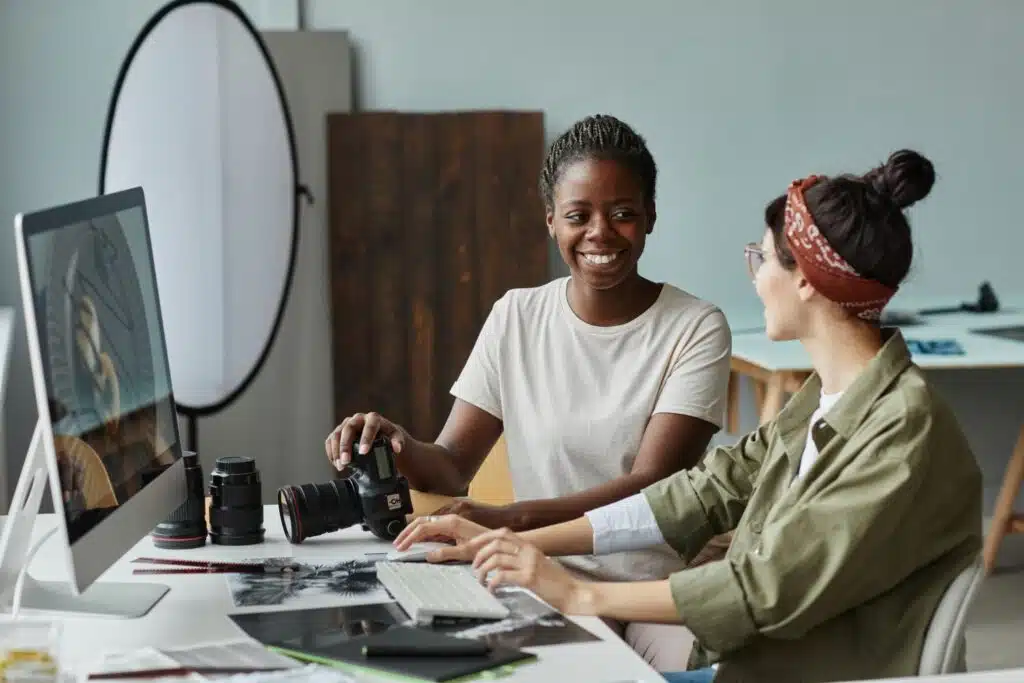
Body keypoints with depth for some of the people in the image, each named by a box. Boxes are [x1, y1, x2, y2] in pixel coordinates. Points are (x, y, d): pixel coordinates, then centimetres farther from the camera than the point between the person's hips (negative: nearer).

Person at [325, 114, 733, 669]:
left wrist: (511, 518, -32)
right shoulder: (516, 318, 5)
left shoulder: (696, 328, -5)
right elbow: (451, 467, 4)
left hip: (661, 585, -3)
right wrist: (400, 447, -22)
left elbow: (653, 484, -16)